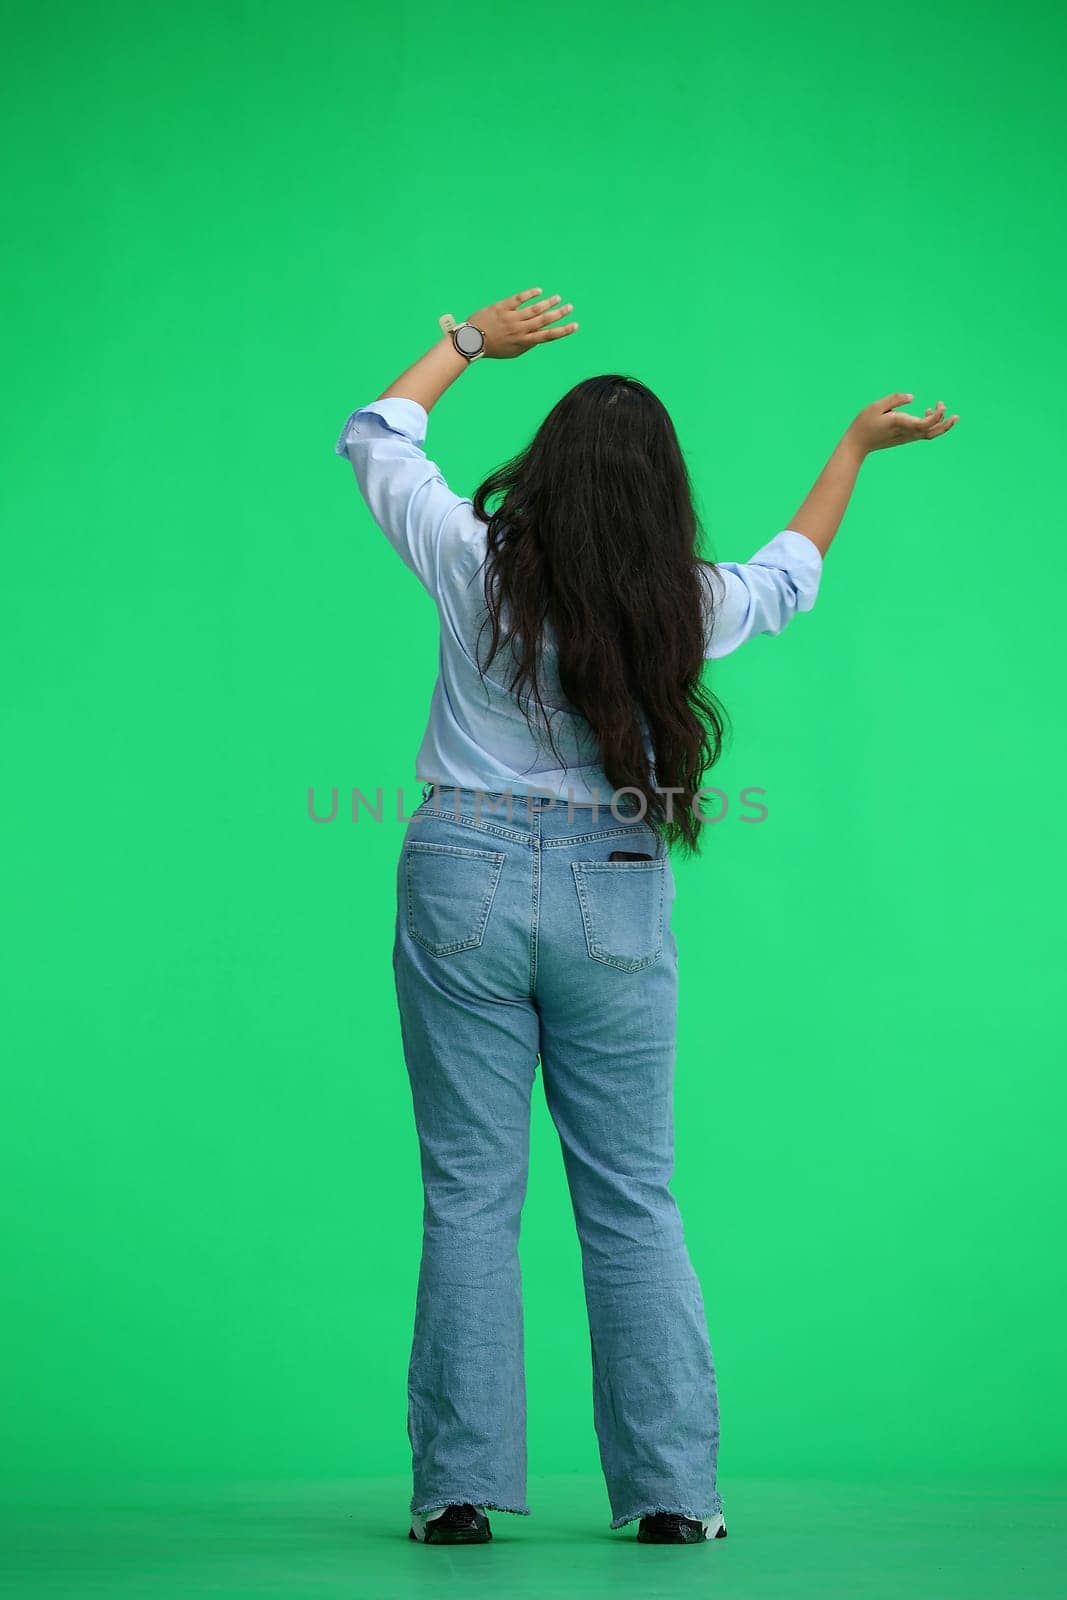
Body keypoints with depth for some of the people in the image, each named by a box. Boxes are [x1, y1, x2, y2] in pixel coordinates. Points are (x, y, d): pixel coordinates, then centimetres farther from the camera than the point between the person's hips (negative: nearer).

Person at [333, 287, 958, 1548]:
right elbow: (790, 571, 20)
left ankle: (460, 1488, 4)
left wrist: (469, 342, 25)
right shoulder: (690, 603, -4)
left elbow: (374, 436, 11)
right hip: (616, 901, 1)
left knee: (469, 1195, 3)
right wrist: (856, 446, 33)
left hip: (467, 883, -1)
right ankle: (672, 1491, 9)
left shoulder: (477, 561, -7)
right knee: (634, 1204, 8)